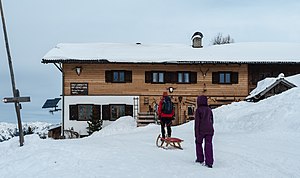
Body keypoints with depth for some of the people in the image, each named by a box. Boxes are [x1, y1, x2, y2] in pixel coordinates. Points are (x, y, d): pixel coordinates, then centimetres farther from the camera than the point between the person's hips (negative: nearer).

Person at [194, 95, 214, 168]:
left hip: (201, 130, -4)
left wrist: (196, 134, -8)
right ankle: (209, 162, -4)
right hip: (209, 130, 4)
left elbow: (197, 122, -9)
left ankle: (200, 159, 21)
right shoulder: (209, 109, 9)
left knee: (198, 143, 17)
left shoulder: (198, 110, -7)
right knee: (208, 145, 2)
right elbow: (212, 121, 16)